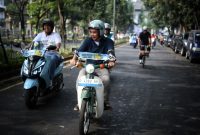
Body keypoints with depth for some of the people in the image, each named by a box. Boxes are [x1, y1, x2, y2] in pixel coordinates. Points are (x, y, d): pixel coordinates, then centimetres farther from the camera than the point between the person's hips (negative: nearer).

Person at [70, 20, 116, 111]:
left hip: (102, 67, -1)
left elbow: (111, 51, -16)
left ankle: (105, 101, -11)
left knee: (106, 79, -31)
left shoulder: (108, 41, 2)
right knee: (80, 78, -27)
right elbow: (79, 50, -9)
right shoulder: (87, 41, 5)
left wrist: (111, 61, -39)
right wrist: (74, 59, -31)